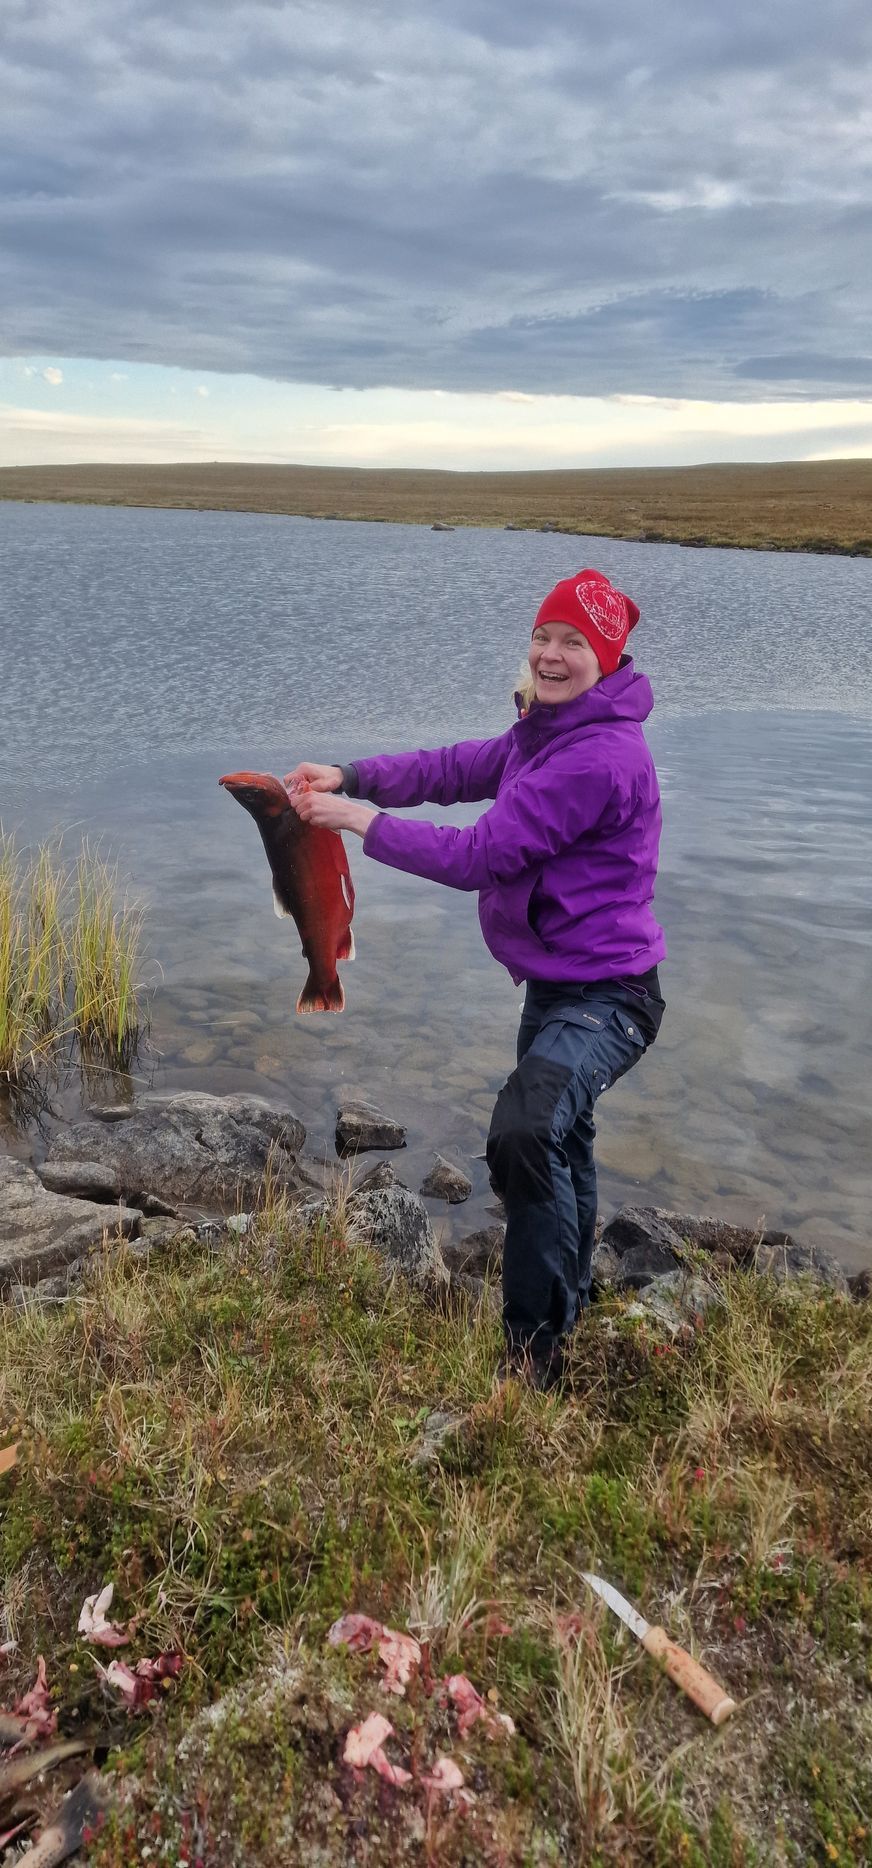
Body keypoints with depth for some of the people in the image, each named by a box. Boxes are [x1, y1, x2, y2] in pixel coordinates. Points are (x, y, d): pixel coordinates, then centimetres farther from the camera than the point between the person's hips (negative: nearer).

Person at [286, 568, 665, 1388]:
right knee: (557, 1143, 25)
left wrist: (362, 821, -18)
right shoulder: (547, 730, 8)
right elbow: (451, 768, 5)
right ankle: (567, 1310, 49)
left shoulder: (599, 758, -25)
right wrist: (347, 776, -10)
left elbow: (477, 856, -26)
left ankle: (534, 1350, -17)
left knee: (525, 1131, -32)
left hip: (605, 998, -11)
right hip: (553, 986, 11)